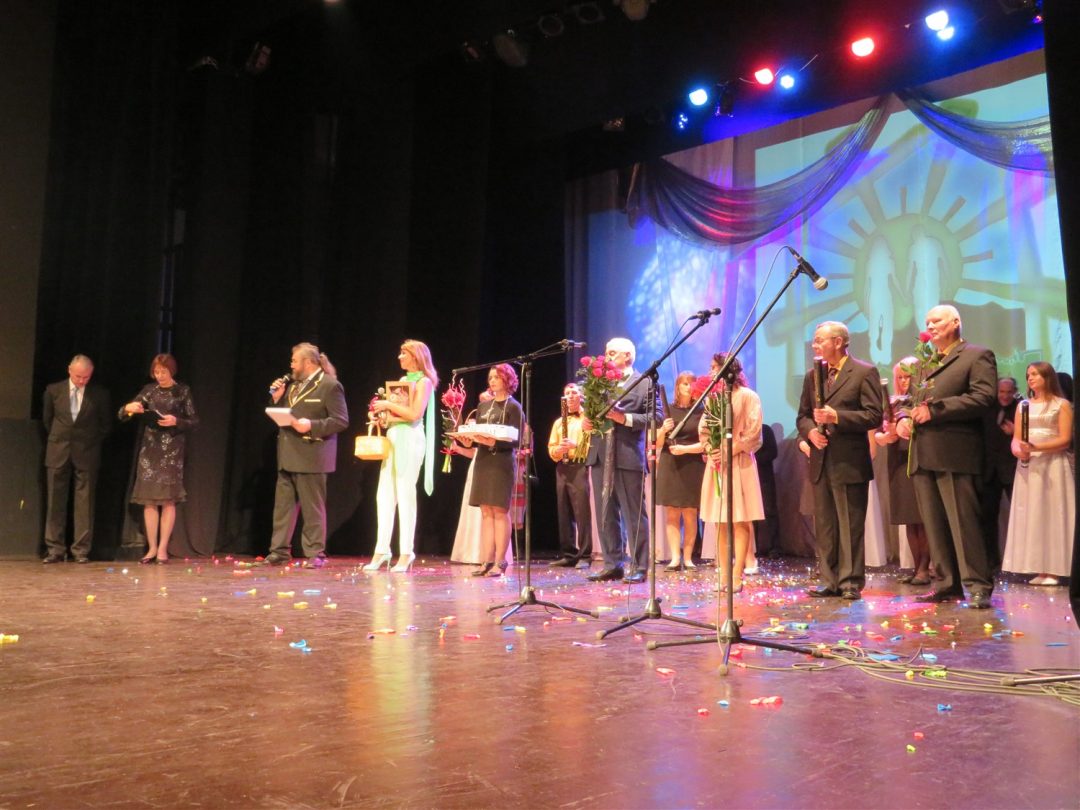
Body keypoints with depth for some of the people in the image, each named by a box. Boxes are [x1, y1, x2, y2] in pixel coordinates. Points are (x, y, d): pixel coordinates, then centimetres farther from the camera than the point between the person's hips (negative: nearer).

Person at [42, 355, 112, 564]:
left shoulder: (99, 394, 0)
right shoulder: (53, 390, 3)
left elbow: (106, 423, 10)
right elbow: (46, 419, 16)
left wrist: (94, 442, 9)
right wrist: (57, 439, 15)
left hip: (86, 453, -1)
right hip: (58, 452, 1)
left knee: (84, 503, -2)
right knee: (55, 502, 2)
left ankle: (81, 550, 3)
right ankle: (55, 549, 7)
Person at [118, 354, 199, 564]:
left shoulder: (182, 391, 3)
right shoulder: (148, 390, 10)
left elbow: (194, 421, 1)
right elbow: (122, 415, 9)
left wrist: (176, 421, -17)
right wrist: (128, 407, -13)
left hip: (171, 450, -3)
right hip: (149, 448, 3)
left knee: (168, 499, -4)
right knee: (148, 499, 1)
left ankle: (162, 548, 0)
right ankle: (151, 548, 7)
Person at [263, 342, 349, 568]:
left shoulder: (330, 386, -8)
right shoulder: (292, 384, 16)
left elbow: (341, 420, -14)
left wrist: (311, 425, -23)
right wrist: (277, 397, 3)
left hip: (310, 457, -7)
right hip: (287, 456, 8)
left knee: (312, 509, 0)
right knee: (283, 506, 9)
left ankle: (315, 554, 8)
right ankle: (279, 551, 16)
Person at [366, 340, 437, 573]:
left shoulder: (424, 381, -3)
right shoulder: (403, 380, 20)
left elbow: (415, 413, -14)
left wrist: (388, 404, -9)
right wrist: (381, 411, 4)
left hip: (409, 438, -8)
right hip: (392, 436, 8)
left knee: (405, 494, -8)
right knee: (384, 494, 3)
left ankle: (406, 553, -3)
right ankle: (381, 551, 5)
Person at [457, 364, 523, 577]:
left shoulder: (513, 407, -1)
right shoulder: (483, 406, 16)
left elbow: (516, 440, -9)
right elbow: (476, 434, 16)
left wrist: (492, 442, -23)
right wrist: (468, 440, -6)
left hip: (502, 462, -6)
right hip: (483, 461, 6)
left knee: (500, 511, -5)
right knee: (486, 512, 4)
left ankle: (500, 562, -2)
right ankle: (487, 561, 6)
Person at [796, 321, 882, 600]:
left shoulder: (864, 373, -4)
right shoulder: (812, 376, 14)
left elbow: (874, 415, -10)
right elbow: (803, 416, 17)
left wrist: (837, 417, -20)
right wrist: (810, 431, -4)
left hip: (849, 461, -6)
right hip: (820, 461, 6)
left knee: (851, 527, -1)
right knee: (824, 526, 10)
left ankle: (851, 582, 7)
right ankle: (828, 580, 17)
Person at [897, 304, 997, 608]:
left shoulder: (977, 356, 2)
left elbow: (982, 398, -12)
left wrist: (934, 410, -16)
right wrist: (904, 417, 1)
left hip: (954, 452, -7)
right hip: (922, 454, 7)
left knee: (963, 521, -8)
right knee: (934, 524, 7)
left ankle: (978, 585, -2)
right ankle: (947, 584, 13)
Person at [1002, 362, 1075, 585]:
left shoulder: (1062, 405, 2)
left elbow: (1065, 440, -7)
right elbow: (1015, 439, 9)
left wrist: (1036, 447, -19)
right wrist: (1019, 451, -13)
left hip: (1053, 465, -4)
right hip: (1028, 465, 4)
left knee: (1051, 513, -5)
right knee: (1030, 515, 0)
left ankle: (1053, 570, -3)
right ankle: (1038, 569, 2)